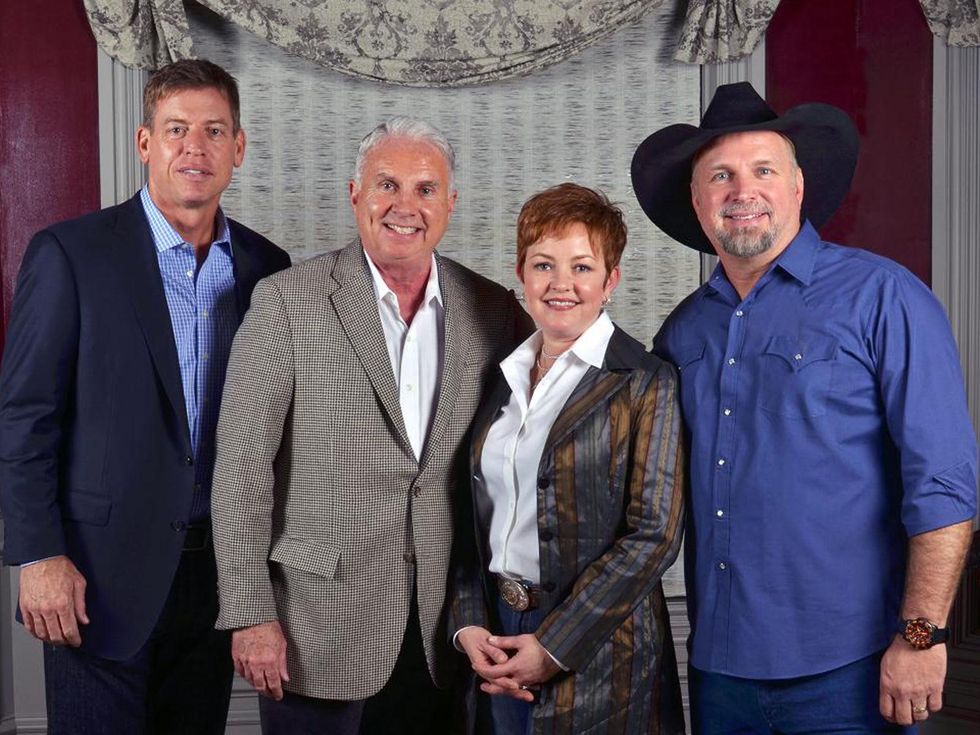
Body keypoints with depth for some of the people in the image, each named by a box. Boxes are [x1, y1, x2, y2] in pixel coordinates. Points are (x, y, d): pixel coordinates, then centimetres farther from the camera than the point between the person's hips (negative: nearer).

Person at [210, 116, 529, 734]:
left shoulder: (495, 311, 3)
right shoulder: (287, 301, -6)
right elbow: (242, 465, -7)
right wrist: (250, 615, -9)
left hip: (445, 633, 3)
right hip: (320, 627, -3)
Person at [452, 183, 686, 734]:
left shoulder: (647, 384, -9)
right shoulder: (504, 377, 8)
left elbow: (654, 534, -14)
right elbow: (477, 511, 9)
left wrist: (554, 647, -15)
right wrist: (470, 622, -4)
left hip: (599, 650, -5)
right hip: (498, 634, 5)